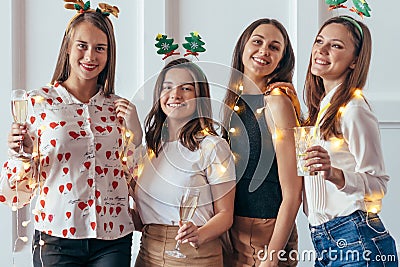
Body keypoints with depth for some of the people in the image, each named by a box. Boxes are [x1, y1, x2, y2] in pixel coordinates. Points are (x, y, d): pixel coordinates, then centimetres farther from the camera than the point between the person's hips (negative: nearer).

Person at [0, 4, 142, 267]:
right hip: (56, 239, -2)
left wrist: (134, 134, -2)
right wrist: (24, 155, -18)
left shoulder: (120, 108, 5)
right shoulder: (38, 102, -2)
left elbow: (135, 183, 9)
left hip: (112, 239, 2)